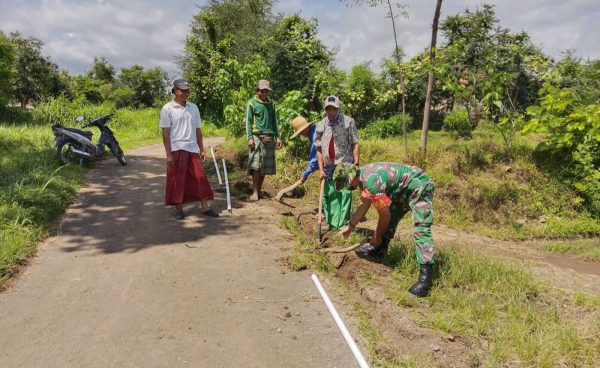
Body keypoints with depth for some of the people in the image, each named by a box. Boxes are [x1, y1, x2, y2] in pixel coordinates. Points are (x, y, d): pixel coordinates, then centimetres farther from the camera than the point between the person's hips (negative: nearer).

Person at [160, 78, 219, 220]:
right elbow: (165, 133, -6)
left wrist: (201, 149, 9)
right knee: (177, 180, 3)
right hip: (176, 149, -4)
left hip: (192, 149, 4)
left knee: (200, 178, 2)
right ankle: (179, 209, 14)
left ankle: (205, 207, 10)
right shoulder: (168, 109, -3)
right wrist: (168, 154, -11)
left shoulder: (193, 107, 11)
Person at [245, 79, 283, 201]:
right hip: (257, 136, -4)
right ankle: (255, 192, -9)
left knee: (266, 166, 3)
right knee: (256, 164, -11)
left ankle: (259, 190, 11)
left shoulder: (271, 103, 16)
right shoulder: (252, 103, 4)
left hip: (269, 137, 4)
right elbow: (248, 121, 0)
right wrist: (249, 137, -10)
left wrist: (278, 137, 11)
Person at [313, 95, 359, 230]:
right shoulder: (320, 126, 8)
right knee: (328, 195, 6)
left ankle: (342, 225, -1)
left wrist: (356, 163, -7)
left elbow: (355, 144, 0)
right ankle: (332, 223, 18)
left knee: (345, 194, -7)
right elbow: (319, 149, 8)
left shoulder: (348, 122, 0)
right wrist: (321, 169, 2)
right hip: (328, 167, 4)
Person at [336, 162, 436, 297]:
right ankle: (379, 250, 32)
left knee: (420, 229, -19)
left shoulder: (371, 182, -29)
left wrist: (377, 237, -2)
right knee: (390, 219, 16)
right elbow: (364, 205, 16)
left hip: (419, 186, -10)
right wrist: (350, 226, 18)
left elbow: (385, 215, -18)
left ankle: (426, 275, -23)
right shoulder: (363, 175, 1)